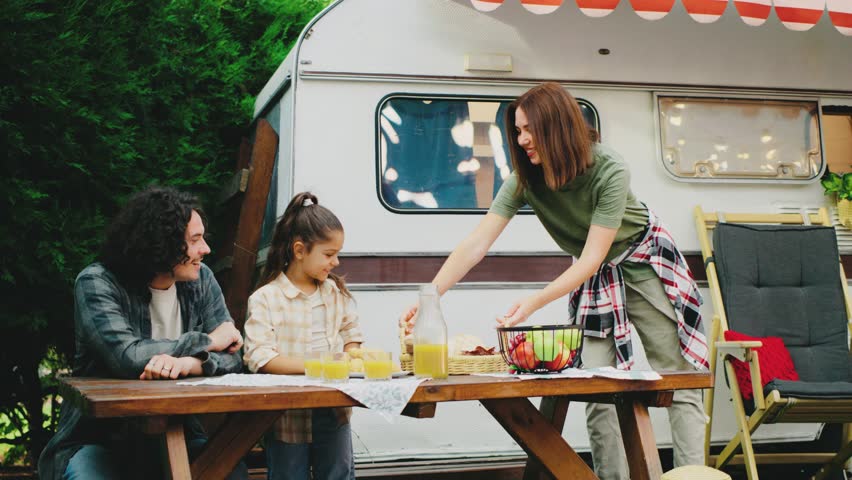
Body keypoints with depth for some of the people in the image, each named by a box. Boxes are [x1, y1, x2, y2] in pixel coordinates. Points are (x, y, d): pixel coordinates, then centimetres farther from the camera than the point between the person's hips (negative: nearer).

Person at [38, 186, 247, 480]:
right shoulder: (97, 283, -12)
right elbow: (126, 357, -26)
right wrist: (206, 342, -14)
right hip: (99, 438, -4)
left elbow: (232, 357, -3)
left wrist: (189, 363, -26)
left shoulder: (200, 279, 2)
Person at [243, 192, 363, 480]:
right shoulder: (266, 299, -12)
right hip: (288, 415, -5)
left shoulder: (336, 292, 7)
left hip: (334, 412, 5)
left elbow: (351, 337, 14)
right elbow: (261, 359, -19)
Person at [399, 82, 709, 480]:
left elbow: (592, 258, -30)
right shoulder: (525, 179, -19)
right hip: (593, 278, 4)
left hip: (644, 263, -4)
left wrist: (533, 303, -39)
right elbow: (475, 246, -22)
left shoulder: (609, 171, -30)